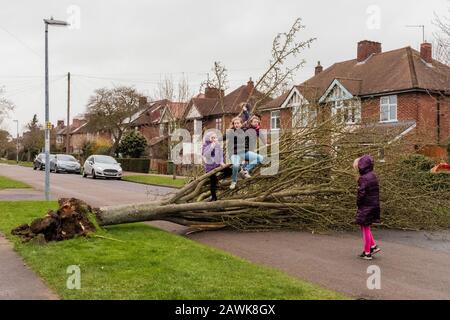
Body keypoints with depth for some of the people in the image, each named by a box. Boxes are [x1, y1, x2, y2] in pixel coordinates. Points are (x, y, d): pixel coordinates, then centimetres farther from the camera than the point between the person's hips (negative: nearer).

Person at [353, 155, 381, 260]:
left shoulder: (364, 178, -21)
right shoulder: (373, 176, 6)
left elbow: (361, 193, -23)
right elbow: (376, 191, 11)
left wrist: (358, 203, -7)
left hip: (366, 207, -8)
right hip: (374, 205, 8)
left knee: (365, 228, 3)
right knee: (366, 227, 22)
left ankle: (367, 253, 12)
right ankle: (373, 246, 22)